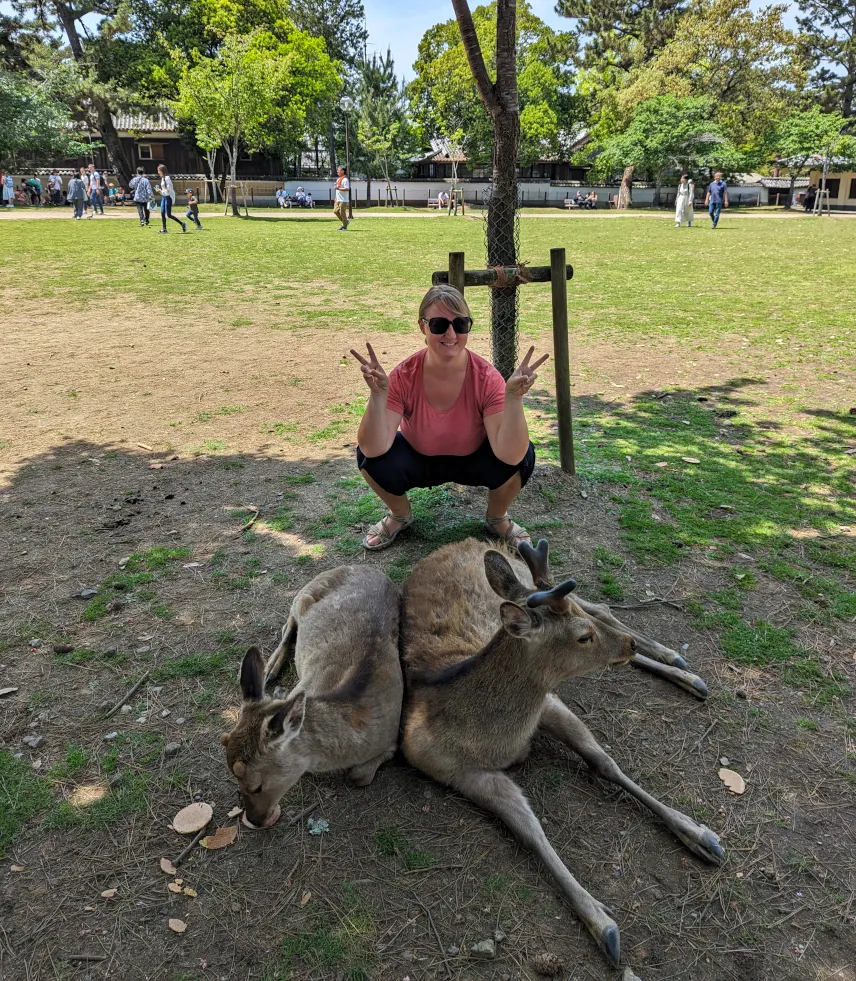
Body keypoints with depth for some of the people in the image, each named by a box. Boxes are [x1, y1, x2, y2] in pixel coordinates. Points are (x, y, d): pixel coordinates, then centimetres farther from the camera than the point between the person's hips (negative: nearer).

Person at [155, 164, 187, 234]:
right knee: (162, 213, 3)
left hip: (168, 197, -9)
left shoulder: (167, 178, -15)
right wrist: (159, 190, 7)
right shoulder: (162, 178, 13)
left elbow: (170, 189, -17)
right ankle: (164, 229, 7)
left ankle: (183, 224, 3)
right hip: (163, 197, 9)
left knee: (168, 215, -8)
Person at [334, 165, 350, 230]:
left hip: (343, 200, -9)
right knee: (335, 211, 9)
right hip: (338, 199, 9)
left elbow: (347, 189, -22)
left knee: (342, 213, -6)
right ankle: (345, 222, 22)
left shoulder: (345, 179, -13)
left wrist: (338, 188, -26)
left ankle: (344, 227, 3)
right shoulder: (338, 179, 16)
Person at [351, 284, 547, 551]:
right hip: (419, 461, 1)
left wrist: (514, 397, -48)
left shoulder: (486, 378, -27)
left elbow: (510, 455, -35)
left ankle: (497, 517, 5)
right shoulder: (404, 376, -25)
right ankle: (400, 514, 8)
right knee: (369, 455, -27)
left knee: (522, 456, -29)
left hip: (473, 462, 0)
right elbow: (374, 448, -32)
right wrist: (378, 395, -46)